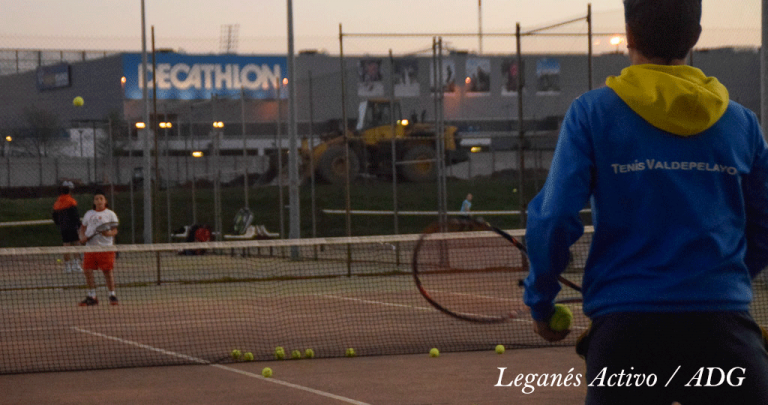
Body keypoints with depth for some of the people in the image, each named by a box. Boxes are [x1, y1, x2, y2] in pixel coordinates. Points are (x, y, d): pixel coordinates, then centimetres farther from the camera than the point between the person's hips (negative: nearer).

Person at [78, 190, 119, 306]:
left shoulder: (110, 214, 3)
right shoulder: (89, 214, 14)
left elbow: (115, 230, -1)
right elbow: (83, 227, 22)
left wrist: (109, 233, -22)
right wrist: (82, 236, 2)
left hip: (105, 247, -4)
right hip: (90, 247, 4)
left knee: (107, 271, -4)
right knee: (88, 271, 0)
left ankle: (112, 295, 9)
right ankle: (92, 297, 11)